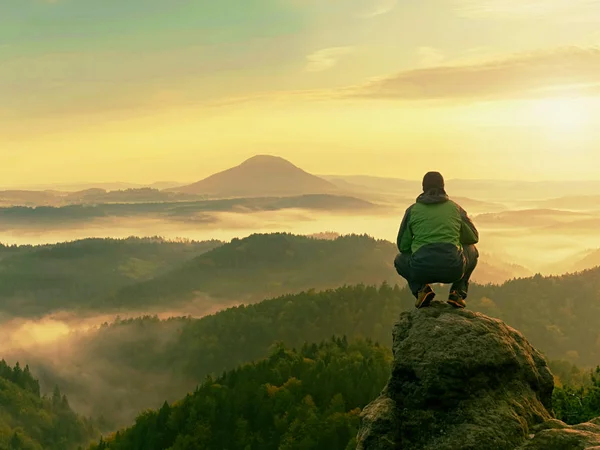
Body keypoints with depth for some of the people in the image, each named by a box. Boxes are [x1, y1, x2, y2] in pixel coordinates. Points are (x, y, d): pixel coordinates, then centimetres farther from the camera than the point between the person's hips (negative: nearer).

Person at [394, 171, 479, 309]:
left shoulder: (413, 210, 10)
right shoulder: (455, 207, 13)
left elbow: (403, 246, 14)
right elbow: (473, 237, 23)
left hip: (422, 270, -1)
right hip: (453, 270, 1)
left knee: (400, 260, 34)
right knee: (472, 251, 34)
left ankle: (421, 289, 5)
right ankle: (458, 293, 14)